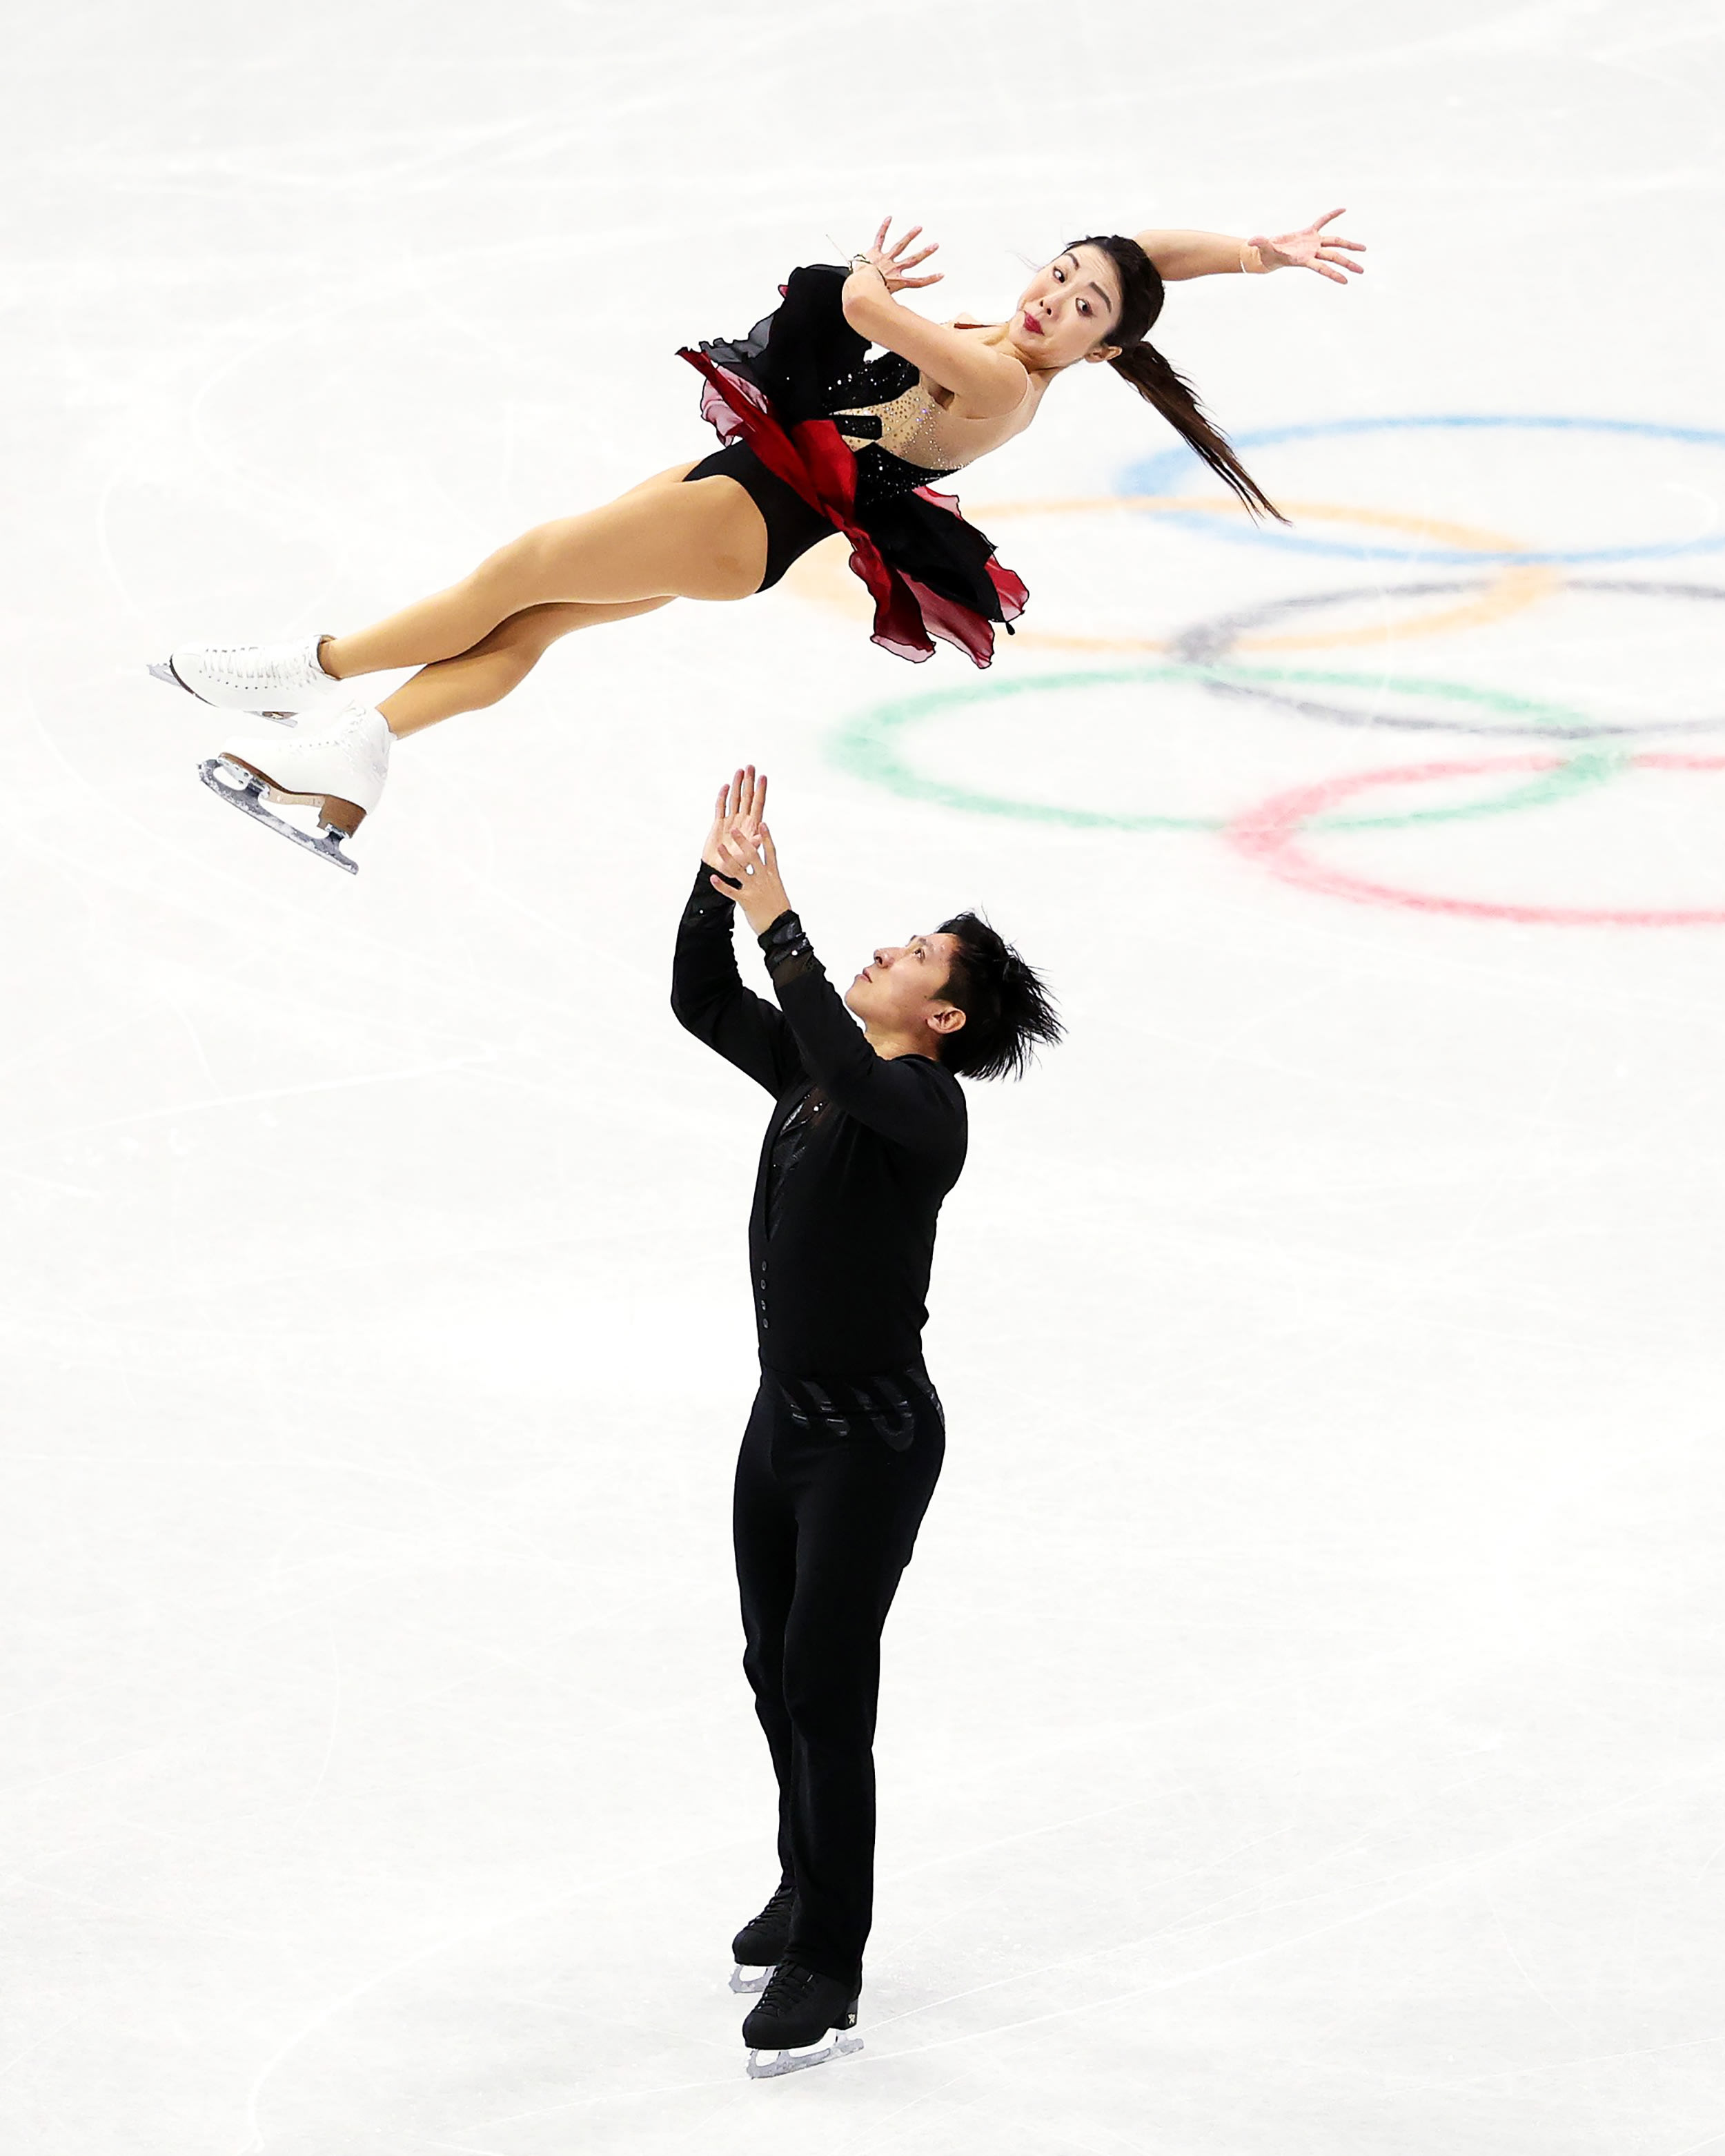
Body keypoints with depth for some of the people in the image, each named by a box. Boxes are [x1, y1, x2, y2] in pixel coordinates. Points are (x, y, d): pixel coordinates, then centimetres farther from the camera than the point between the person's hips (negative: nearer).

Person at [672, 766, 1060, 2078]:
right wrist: (720, 888, -7)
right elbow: (701, 1001, 7)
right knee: (776, 1671, 19)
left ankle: (827, 1968, 3)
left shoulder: (928, 1107, -18)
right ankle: (809, 1887, 39)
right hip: (786, 1417, 9)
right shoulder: (818, 1070, 6)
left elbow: (847, 1072, -39)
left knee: (826, 1691, -6)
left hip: (872, 1439, -9)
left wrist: (778, 921, -40)